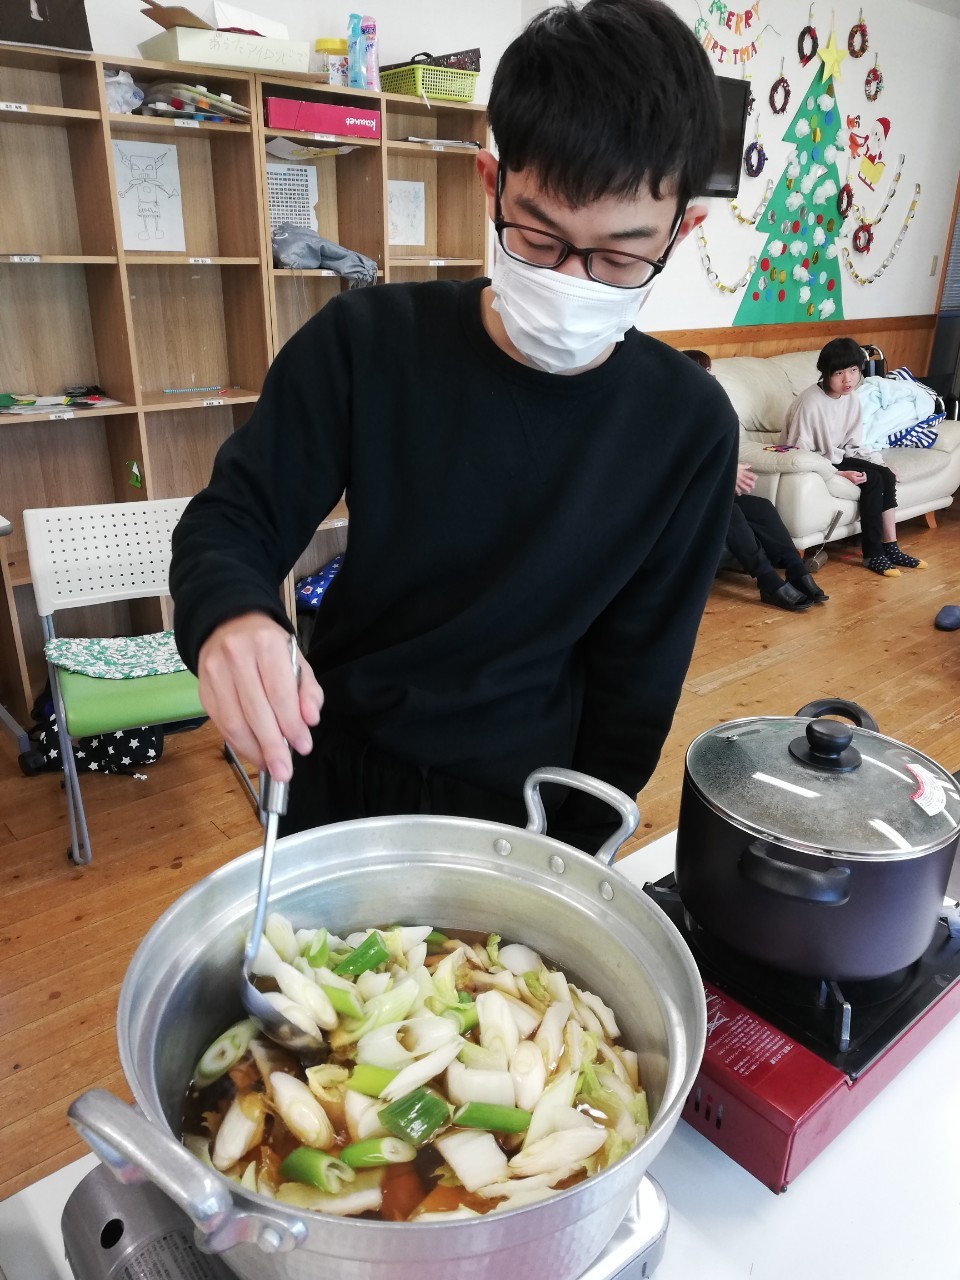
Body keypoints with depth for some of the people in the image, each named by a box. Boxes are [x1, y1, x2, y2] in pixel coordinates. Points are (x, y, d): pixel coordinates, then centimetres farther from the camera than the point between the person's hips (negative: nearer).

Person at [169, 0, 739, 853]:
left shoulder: (689, 428, -15)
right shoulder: (365, 343, -17)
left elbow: (636, 676, -8)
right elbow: (230, 520, -10)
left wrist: (571, 852, -5)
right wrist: (228, 617, -33)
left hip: (519, 806, 0)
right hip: (334, 772, 2)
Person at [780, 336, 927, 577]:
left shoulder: (852, 397, -1)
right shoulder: (810, 403, -24)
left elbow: (853, 444, 8)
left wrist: (881, 464, -6)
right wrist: (839, 473, -27)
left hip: (836, 458, 8)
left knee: (887, 476, -11)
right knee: (872, 479, -21)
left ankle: (890, 547, -5)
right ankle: (873, 554, -14)